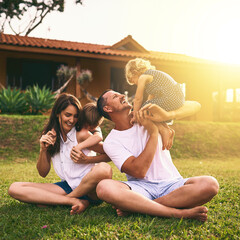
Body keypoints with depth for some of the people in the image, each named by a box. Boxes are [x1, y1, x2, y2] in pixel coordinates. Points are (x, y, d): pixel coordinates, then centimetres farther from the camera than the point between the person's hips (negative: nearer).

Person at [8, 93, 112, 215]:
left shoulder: (82, 135, -7)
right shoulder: (49, 136, 6)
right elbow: (43, 173, 7)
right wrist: (43, 150, -10)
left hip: (88, 188, -3)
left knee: (104, 169, -38)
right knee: (14, 188, -12)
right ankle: (74, 201, -23)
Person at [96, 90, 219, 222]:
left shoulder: (148, 113, 9)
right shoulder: (110, 142, 0)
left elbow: (193, 107, 4)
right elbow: (138, 171, -14)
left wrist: (167, 115, -17)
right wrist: (153, 132, -13)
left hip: (171, 183, 3)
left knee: (210, 184, -27)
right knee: (104, 187, -32)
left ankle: (133, 206, -24)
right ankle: (177, 212, -32)